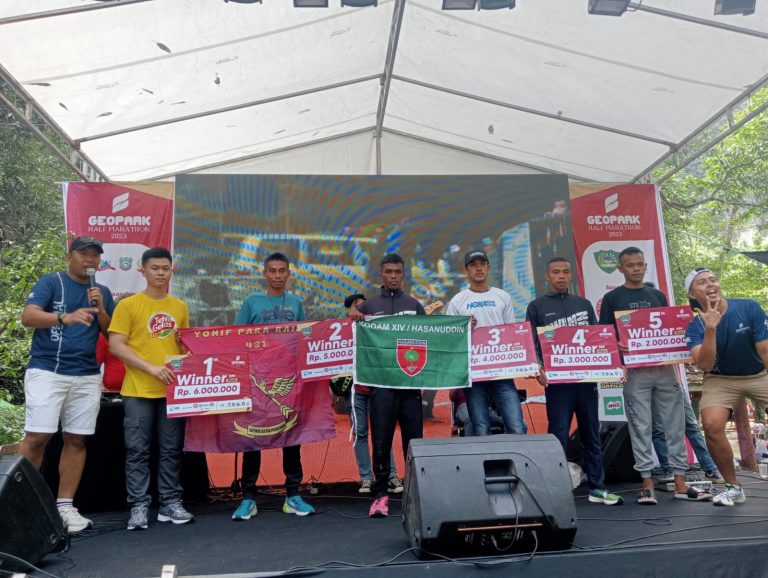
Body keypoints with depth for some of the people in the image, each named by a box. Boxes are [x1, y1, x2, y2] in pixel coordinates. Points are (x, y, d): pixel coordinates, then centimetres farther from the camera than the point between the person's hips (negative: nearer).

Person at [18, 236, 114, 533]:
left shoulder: (103, 292, 15)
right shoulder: (50, 282, 2)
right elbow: (28, 316, -12)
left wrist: (100, 309, -5)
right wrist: (66, 317, -28)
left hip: (87, 376, 4)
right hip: (46, 371, -4)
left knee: (76, 440, 3)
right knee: (37, 436, -9)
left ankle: (65, 505, 11)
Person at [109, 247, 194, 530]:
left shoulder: (180, 307, 13)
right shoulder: (128, 305, -1)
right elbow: (115, 345, -7)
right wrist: (151, 368, -15)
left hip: (173, 389, 4)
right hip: (138, 390, -3)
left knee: (171, 450, 7)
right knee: (137, 450, 2)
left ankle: (170, 503, 17)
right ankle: (139, 506, 11)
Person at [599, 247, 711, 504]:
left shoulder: (658, 296, 15)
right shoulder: (612, 298, 4)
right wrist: (617, 348, -20)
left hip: (664, 367, 4)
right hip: (634, 370, -4)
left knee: (675, 424, 5)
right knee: (641, 427, -1)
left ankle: (680, 483, 13)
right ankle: (647, 483, 7)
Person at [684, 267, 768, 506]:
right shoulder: (694, 327, -14)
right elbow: (705, 365, -28)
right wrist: (711, 328, -36)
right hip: (721, 380, 0)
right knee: (711, 425, -22)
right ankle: (733, 487, -1)